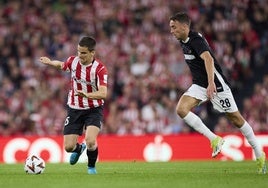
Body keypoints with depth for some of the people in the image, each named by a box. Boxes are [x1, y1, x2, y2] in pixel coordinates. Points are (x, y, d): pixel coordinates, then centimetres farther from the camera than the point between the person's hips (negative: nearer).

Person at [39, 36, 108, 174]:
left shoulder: (100, 68, -20)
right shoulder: (73, 61, -7)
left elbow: (103, 93, -33)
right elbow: (62, 65, 20)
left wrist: (87, 95, -48)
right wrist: (50, 62, 27)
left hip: (94, 109, -4)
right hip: (74, 109, 4)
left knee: (90, 141, -26)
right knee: (68, 147, -1)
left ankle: (91, 166, 6)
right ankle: (79, 148, 39)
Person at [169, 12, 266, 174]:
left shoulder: (196, 40, -21)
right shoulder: (184, 41, 6)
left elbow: (208, 59, -38)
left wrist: (211, 83, -52)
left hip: (216, 85, -8)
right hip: (199, 86, 8)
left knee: (236, 119, 1)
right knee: (181, 109, -15)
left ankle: (259, 154, 16)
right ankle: (215, 140, -10)